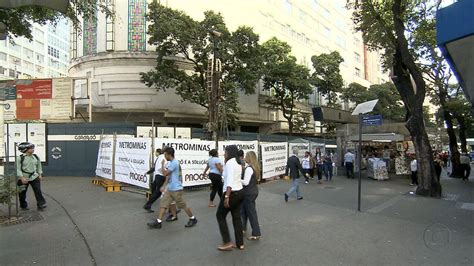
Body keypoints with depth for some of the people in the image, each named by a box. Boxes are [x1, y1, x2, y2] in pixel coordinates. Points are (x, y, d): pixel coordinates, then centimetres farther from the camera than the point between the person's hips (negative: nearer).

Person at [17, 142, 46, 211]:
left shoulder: (36, 157, 3)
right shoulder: (20, 158, -10)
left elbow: (39, 166, 14)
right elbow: (17, 169, -12)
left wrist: (40, 174, 8)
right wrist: (22, 178, -20)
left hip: (34, 177, 3)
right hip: (24, 178, -2)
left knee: (38, 191, -5)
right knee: (22, 193, 10)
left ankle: (41, 204, -2)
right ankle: (23, 206, 28)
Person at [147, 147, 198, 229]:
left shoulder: (174, 163, -19)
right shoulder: (171, 163, 13)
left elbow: (165, 173, -21)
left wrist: (162, 165, -5)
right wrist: (164, 186, 16)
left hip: (176, 189, -9)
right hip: (169, 189, 9)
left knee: (183, 205, 2)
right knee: (163, 204, 5)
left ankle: (193, 219, 18)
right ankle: (158, 222, 10)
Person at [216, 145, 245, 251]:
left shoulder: (230, 163, -16)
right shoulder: (238, 162, 13)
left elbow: (230, 181, -23)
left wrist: (226, 197, -25)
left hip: (232, 193, -9)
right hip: (239, 192, 9)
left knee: (220, 215, 7)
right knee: (237, 217, 14)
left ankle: (227, 243, 9)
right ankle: (240, 243, 20)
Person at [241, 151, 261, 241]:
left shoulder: (248, 168, -22)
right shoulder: (256, 167, 6)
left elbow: (245, 182, -24)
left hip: (249, 193, -10)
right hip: (254, 190, 10)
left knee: (251, 212, 0)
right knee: (244, 209, 22)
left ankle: (256, 234, 9)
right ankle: (243, 227, 36)